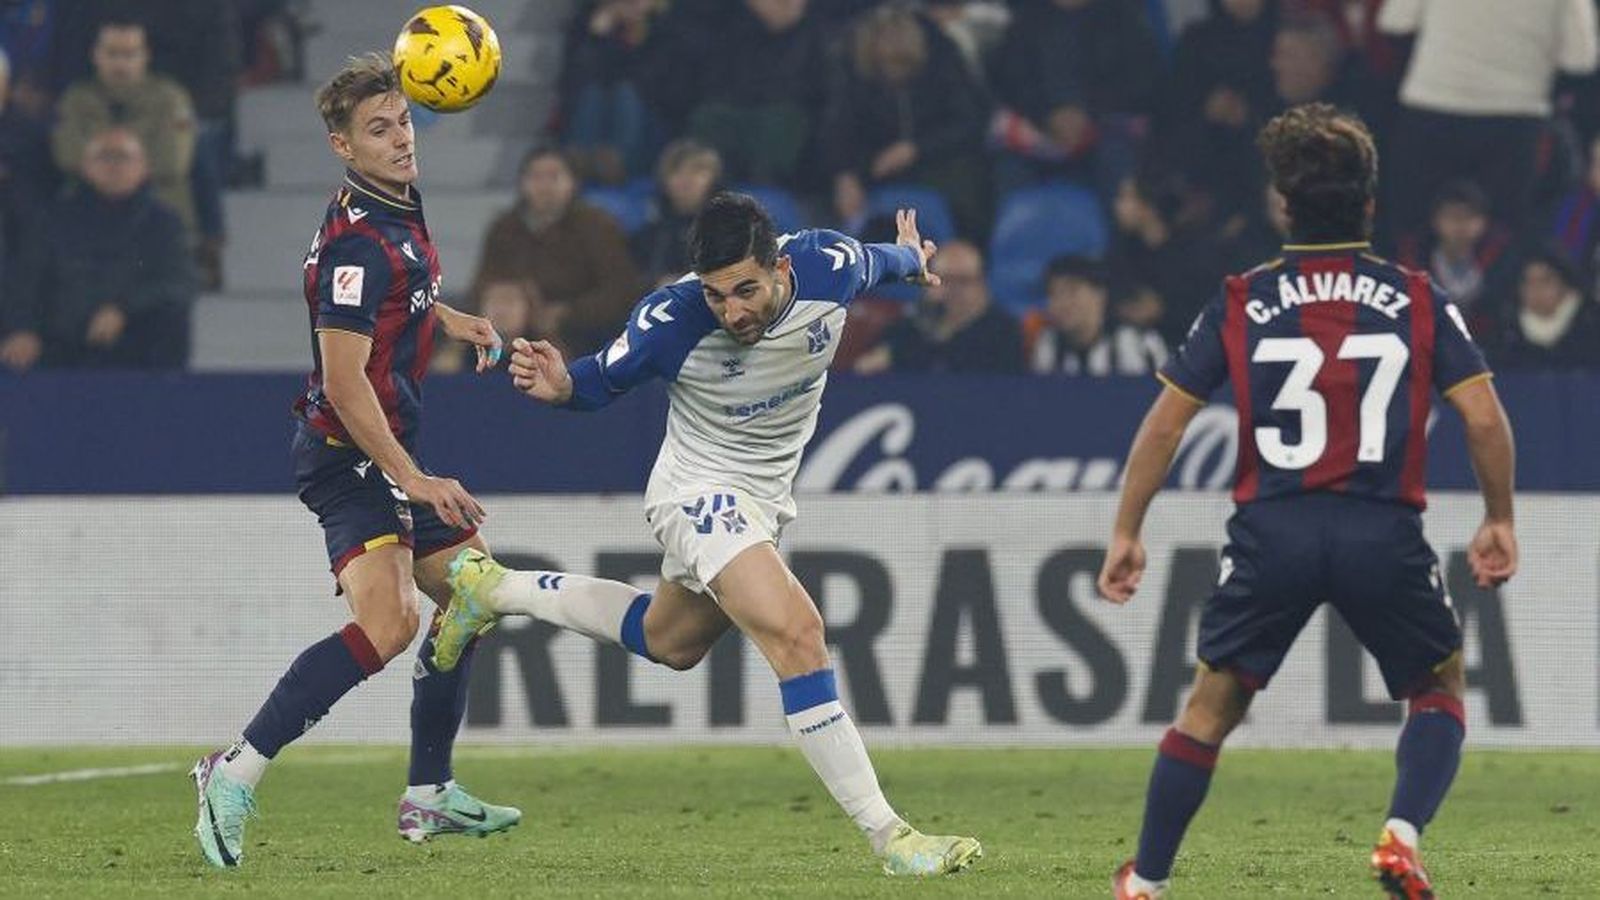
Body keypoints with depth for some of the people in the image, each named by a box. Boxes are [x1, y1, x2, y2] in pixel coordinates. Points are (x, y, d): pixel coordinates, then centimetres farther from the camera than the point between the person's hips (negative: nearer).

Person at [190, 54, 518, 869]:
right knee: (386, 624, -25)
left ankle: (429, 798, 25)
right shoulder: (357, 242, -21)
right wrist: (413, 479, -26)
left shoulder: (400, 207, 9)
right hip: (349, 456, -10)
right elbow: (344, 382, -26)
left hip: (386, 453, 10)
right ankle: (236, 775, -23)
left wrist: (455, 321, 22)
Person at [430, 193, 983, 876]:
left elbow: (871, 261, 5)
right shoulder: (671, 320, -28)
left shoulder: (830, 268, -20)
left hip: (764, 497, 6)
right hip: (699, 489, -6)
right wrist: (560, 387, -33)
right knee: (796, 633, -25)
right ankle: (887, 836, -24)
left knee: (670, 643, 27)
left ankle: (492, 589, 44)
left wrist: (909, 258, 28)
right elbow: (603, 382, -10)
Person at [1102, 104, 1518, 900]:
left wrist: (1126, 532, 12)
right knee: (1440, 690, 20)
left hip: (1273, 533, 1)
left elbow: (1165, 423, 4)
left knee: (1211, 706, 16)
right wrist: (1499, 520, 12)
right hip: (1385, 535, -1)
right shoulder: (1418, 301, 3)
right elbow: (1484, 418, -2)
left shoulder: (1240, 303, 4)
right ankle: (1402, 835, -4)